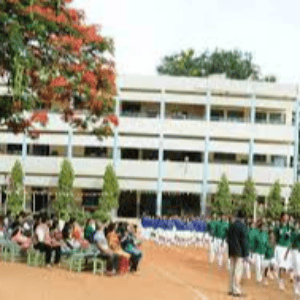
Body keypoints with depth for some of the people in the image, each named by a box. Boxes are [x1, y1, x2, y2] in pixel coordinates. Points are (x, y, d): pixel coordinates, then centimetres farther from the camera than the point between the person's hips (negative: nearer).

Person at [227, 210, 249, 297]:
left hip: (232, 251, 7)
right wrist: (246, 254, -9)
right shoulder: (243, 226, -12)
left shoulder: (231, 226, 9)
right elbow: (244, 241, -14)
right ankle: (236, 291, -3)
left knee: (232, 270, 12)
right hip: (239, 252, -7)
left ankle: (231, 290, 17)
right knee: (238, 271, -4)